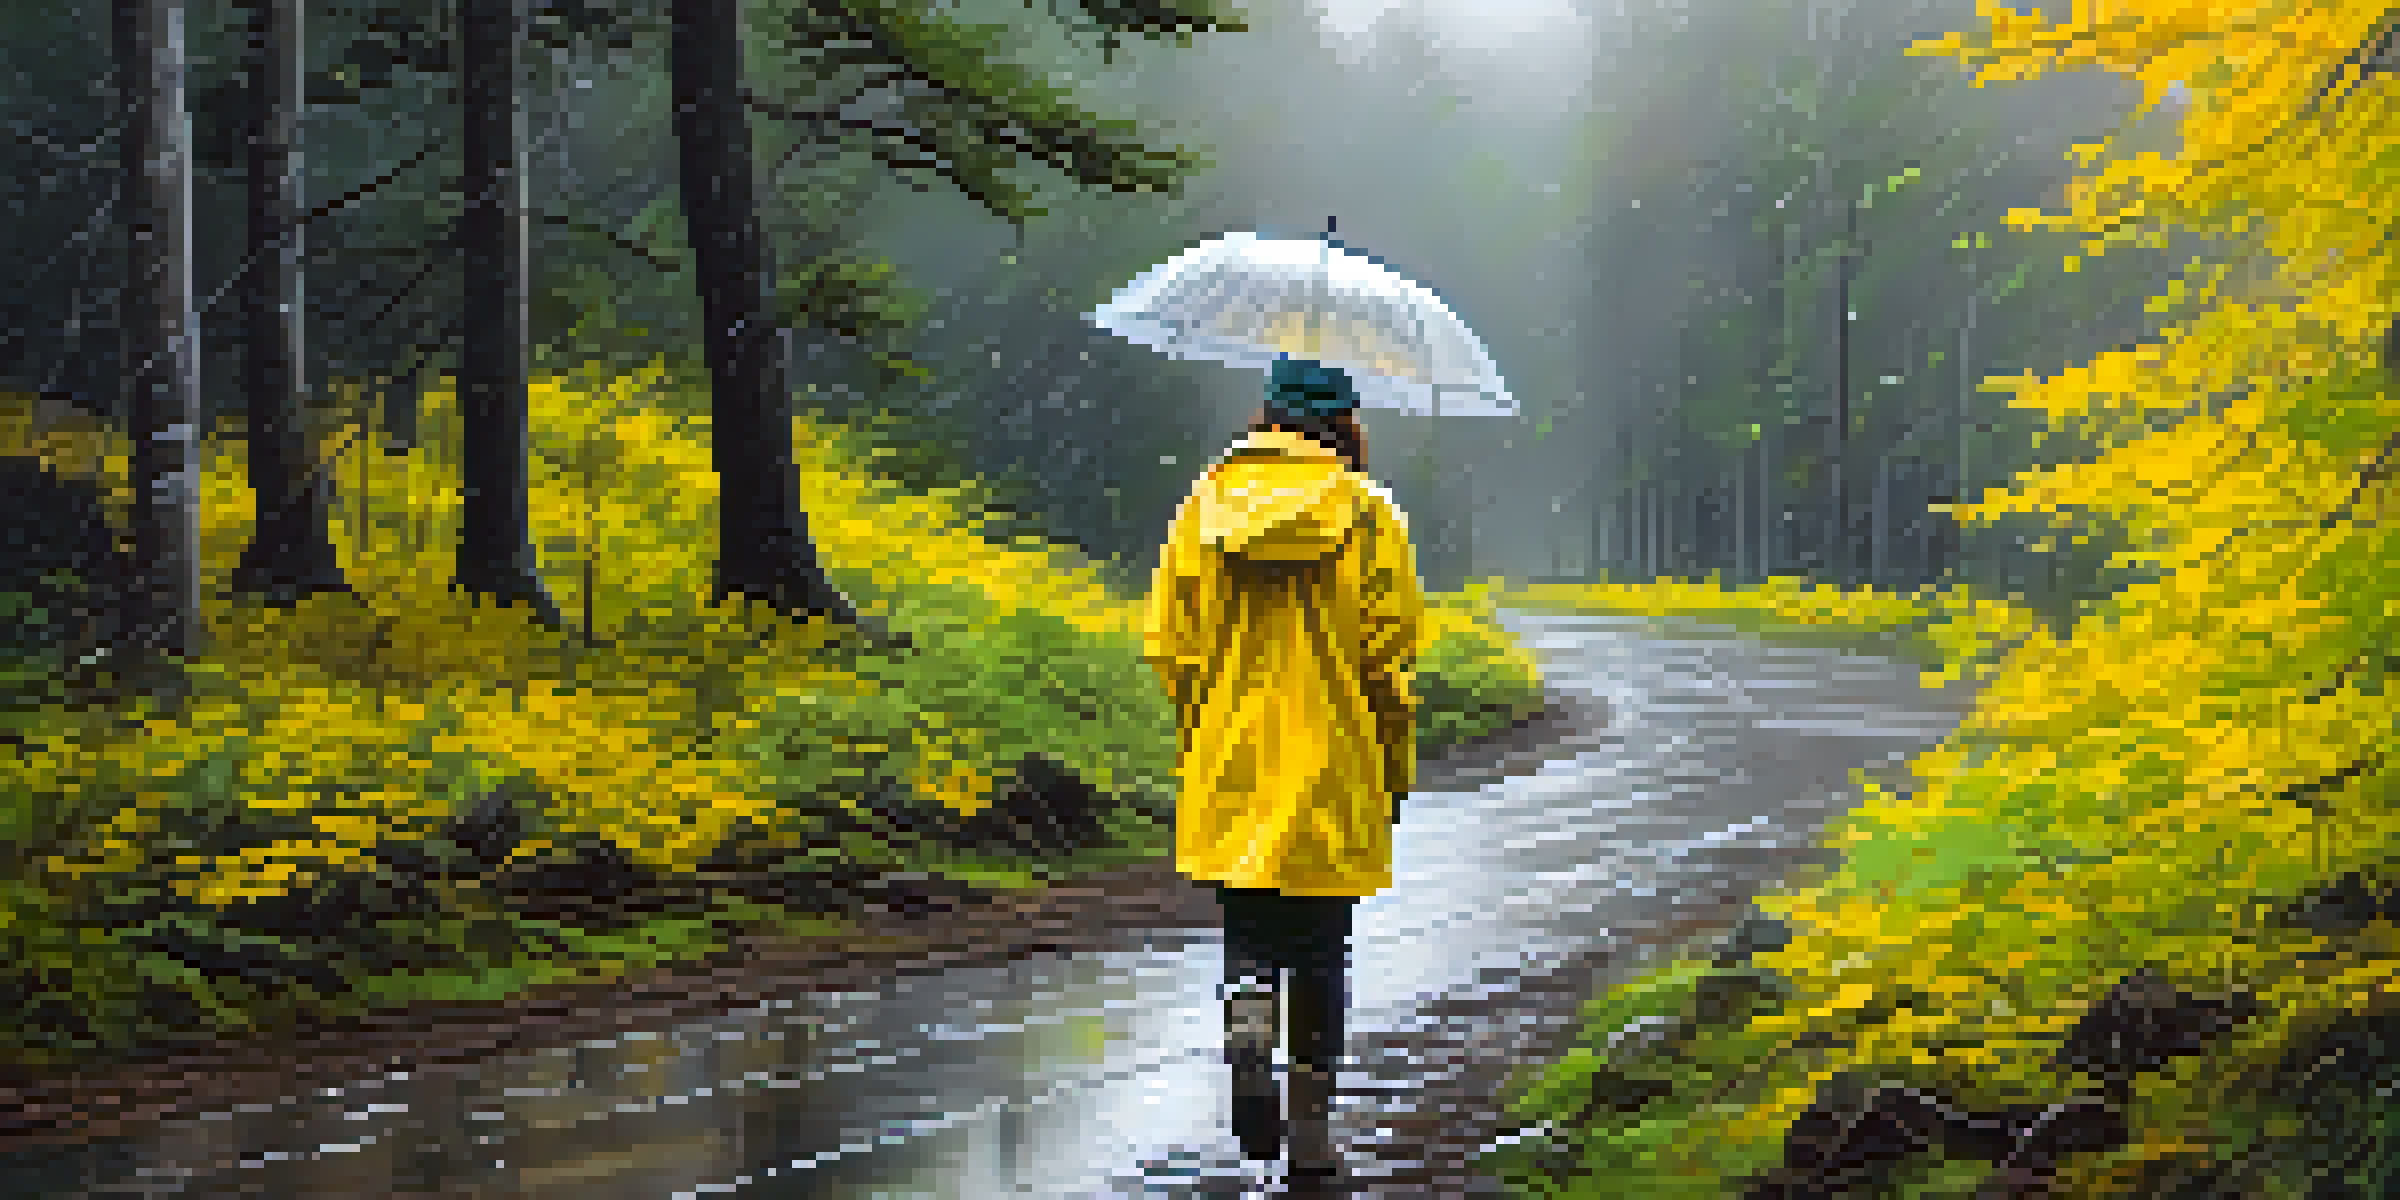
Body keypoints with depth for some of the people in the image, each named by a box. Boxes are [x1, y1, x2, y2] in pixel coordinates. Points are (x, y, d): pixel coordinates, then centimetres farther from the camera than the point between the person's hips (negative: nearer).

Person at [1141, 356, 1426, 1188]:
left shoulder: (1205, 503, 2)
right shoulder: (1367, 513, -6)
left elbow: (1167, 645, 4)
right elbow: (1391, 660, -6)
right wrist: (1397, 772, 4)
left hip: (1228, 772, 2)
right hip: (1332, 777, -2)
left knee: (1249, 931, 14)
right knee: (1321, 957, 8)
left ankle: (1247, 1025, -17)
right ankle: (1311, 1133, 11)